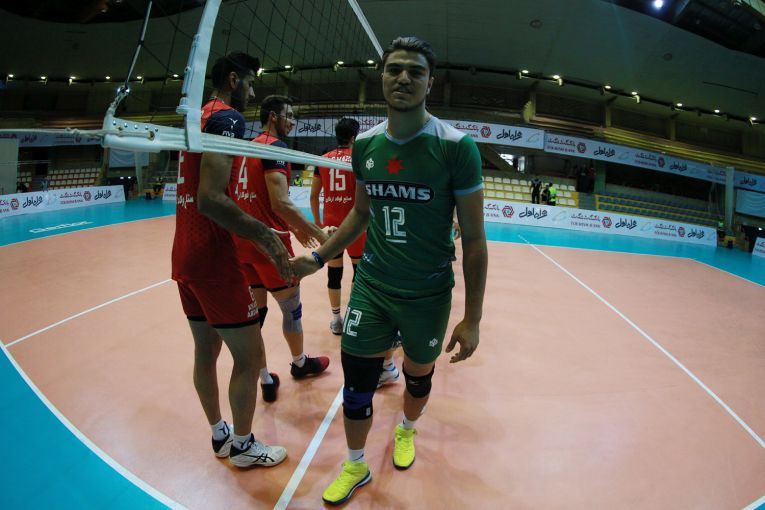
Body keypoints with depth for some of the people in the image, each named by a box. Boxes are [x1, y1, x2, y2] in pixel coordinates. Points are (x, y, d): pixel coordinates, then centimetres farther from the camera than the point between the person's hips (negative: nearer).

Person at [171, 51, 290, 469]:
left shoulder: (198, 117, 17)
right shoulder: (227, 117, -12)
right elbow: (211, 199, -25)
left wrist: (255, 232, 22)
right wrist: (265, 237, -21)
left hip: (185, 256, 10)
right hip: (212, 259, -10)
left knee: (206, 351, 18)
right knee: (249, 357, 3)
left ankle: (219, 434, 33)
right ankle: (242, 446, 19)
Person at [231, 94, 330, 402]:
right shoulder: (275, 146, -13)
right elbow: (281, 204, -24)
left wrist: (293, 229, 26)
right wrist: (319, 234, -17)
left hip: (244, 241, 8)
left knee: (255, 311, 11)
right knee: (292, 308, 12)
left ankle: (265, 381, 17)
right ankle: (300, 363, 33)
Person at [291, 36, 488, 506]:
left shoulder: (456, 146, -15)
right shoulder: (365, 144, -1)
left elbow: (473, 239, -12)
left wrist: (472, 318, -11)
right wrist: (319, 258, 9)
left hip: (428, 295, -2)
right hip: (372, 285, 3)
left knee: (418, 377, 19)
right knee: (356, 383, 8)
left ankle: (407, 430, 53)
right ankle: (356, 467, 34)